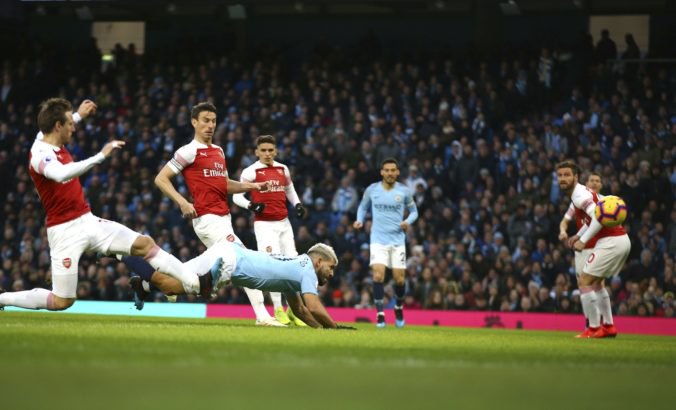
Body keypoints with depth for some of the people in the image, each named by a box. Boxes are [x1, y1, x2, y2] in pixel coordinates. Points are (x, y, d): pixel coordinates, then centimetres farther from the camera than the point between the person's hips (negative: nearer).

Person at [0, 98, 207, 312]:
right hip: (65, 230, -8)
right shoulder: (40, 155, -20)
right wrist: (101, 156, -44)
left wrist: (79, 115, 39)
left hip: (87, 221, 9)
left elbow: (49, 129, 34)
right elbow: (62, 174, -44)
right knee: (62, 302, -6)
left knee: (145, 244, -1)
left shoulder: (54, 143, 6)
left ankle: (195, 283, 0)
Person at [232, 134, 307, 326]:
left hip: (284, 223, 6)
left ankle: (293, 309, 15)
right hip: (264, 224, -6)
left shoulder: (283, 169, 11)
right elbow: (236, 196, -8)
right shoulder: (251, 171, -6)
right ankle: (278, 309, -7)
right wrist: (250, 205, -26)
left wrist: (297, 204, 8)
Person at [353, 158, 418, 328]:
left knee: (399, 279, 1)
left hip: (398, 240, 1)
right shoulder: (372, 190, 1)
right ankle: (380, 314, -9)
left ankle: (399, 308, 30)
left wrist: (408, 221, -9)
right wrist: (360, 220, -2)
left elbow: (414, 210, 11)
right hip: (378, 240, -1)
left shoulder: (404, 191, 0)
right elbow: (363, 206, 17)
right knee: (378, 276, -18)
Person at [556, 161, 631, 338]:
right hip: (622, 239, 10)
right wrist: (578, 235, 22)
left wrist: (583, 240, -21)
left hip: (610, 242, -10)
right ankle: (608, 326, 24)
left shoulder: (579, 195, -13)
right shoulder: (582, 192, 17)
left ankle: (594, 328, -3)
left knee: (585, 281, -5)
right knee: (597, 282, 24)